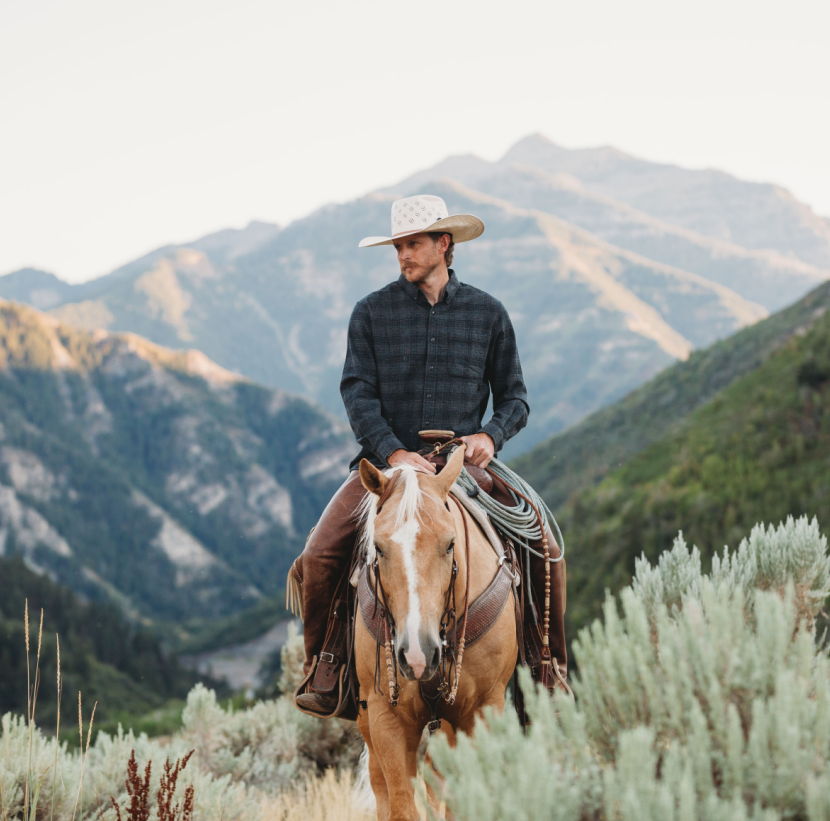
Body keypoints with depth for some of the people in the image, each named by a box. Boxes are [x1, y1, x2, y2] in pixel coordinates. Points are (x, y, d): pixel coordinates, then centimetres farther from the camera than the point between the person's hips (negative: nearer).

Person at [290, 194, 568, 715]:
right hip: (388, 460, 0)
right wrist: (392, 453, -20)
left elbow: (515, 397, 11)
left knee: (545, 553, -16)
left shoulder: (488, 313, 7)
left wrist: (491, 436, -11)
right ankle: (324, 668, 0)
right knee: (319, 559, -21)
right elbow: (358, 392, -4)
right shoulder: (373, 312, 4)